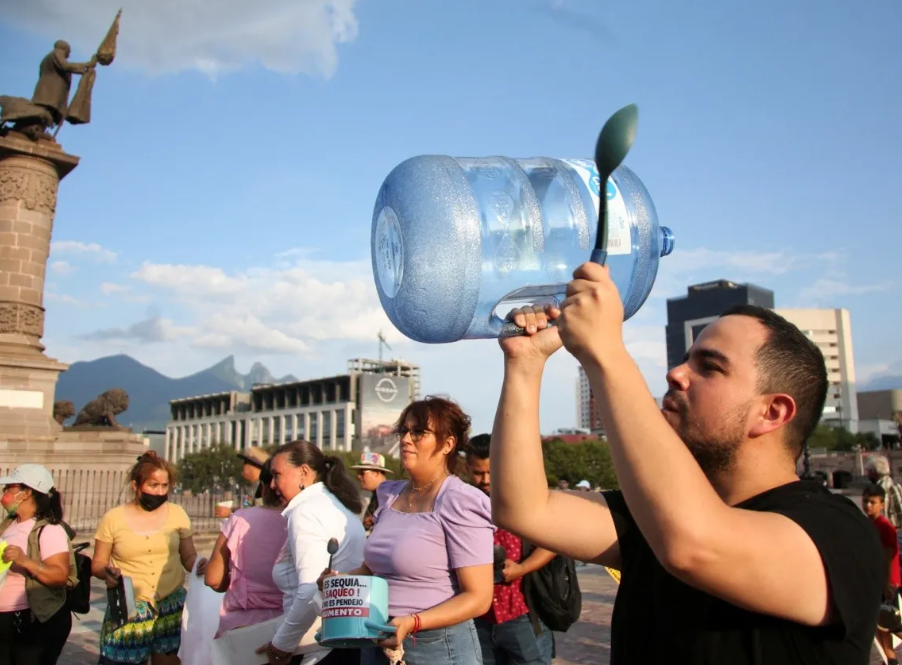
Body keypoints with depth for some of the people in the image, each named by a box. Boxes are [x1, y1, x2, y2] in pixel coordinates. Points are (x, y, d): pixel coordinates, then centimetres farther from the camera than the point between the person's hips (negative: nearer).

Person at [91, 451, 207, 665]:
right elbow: (97, 565, 3)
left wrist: (198, 565, -16)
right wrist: (106, 572, -18)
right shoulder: (113, 519, -4)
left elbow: (188, 556, 5)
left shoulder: (177, 514, 0)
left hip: (171, 609, 1)